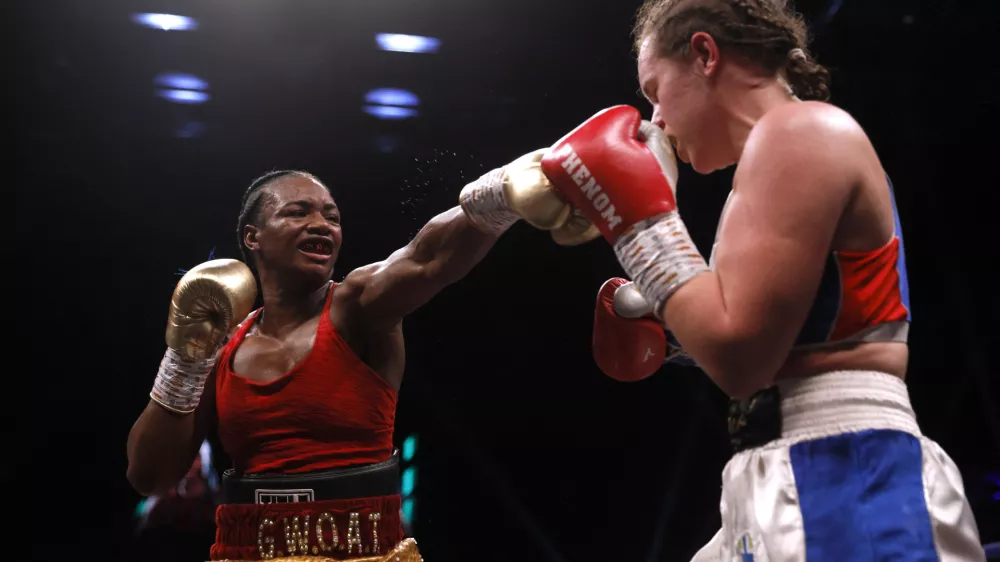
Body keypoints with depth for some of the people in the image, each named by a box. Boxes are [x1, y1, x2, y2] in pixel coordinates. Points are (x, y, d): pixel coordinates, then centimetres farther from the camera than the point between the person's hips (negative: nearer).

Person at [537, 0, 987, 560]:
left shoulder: (799, 129, -11)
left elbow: (740, 357, -19)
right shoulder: (799, 139, 19)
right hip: (812, 492, 10)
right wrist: (670, 328, 17)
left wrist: (639, 218, -10)